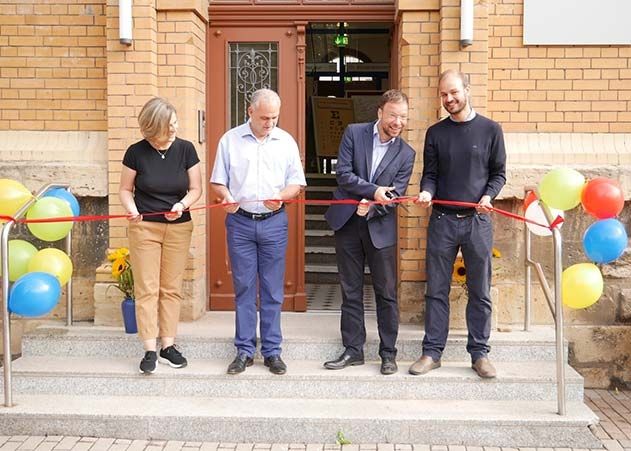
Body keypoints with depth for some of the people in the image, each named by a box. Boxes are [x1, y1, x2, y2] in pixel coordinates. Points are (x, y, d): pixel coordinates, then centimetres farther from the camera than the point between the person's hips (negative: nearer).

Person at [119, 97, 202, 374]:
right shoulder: (136, 152, -8)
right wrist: (131, 208, -18)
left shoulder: (185, 149, -4)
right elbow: (125, 190, 1)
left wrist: (183, 204, -17)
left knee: (171, 288, 8)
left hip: (178, 228, 2)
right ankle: (150, 351, 3)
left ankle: (168, 346, 17)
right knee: (147, 289, -2)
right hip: (144, 227, -2)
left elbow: (195, 189, 2)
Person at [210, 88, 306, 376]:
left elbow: (296, 183, 7)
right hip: (240, 223, 0)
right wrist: (226, 197, -14)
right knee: (243, 288, 5)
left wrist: (281, 196, -13)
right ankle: (244, 350, 13)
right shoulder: (230, 140, 3)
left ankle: (272, 350, 13)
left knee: (272, 290, 4)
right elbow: (218, 181, 7)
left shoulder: (286, 141, 5)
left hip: (274, 223, 1)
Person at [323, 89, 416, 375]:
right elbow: (343, 174, -9)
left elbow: (395, 195, -2)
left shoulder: (406, 154, 3)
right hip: (347, 222, 0)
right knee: (350, 292, 8)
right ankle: (353, 350, 18)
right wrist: (374, 191, -19)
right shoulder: (354, 133, 0)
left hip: (380, 227, 0)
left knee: (386, 293, 4)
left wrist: (372, 207, -19)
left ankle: (388, 353, 15)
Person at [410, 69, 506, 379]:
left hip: (477, 221, -1)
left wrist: (488, 196, -13)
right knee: (436, 290, 5)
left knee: (480, 292, 5)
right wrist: (426, 192, -13)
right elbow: (430, 174, 9)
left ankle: (479, 353, 15)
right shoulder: (435, 133, 9)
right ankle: (432, 352, 13)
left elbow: (498, 173, 6)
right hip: (442, 220, 2)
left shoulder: (490, 130, 4)